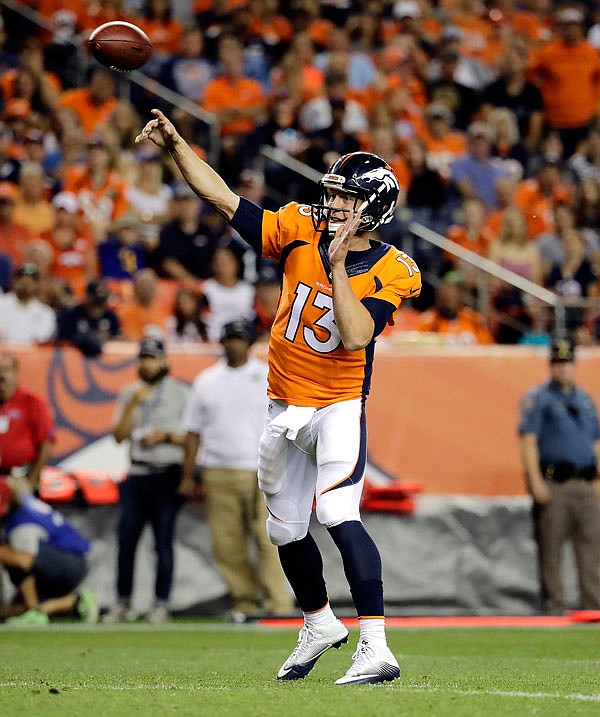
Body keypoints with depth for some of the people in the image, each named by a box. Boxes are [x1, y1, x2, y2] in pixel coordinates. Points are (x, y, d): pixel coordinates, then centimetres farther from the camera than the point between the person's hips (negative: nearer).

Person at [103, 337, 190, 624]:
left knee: (163, 541, -4)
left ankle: (161, 604, 2)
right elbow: (119, 436, 4)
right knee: (126, 539, 1)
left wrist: (166, 435, -15)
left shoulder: (181, 393, 1)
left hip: (167, 475, -4)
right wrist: (133, 404, -6)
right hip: (137, 474, 4)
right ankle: (123, 603, 8)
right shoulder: (129, 394, 13)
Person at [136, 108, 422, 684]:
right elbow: (224, 200, -3)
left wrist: (337, 269, -27)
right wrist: (176, 147, -12)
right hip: (284, 409, 6)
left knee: (339, 517, -25)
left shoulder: (390, 271, -12)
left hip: (338, 407, -6)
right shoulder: (300, 231, -2)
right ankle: (319, 624, 42)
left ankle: (374, 647, -28)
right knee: (286, 530, 18)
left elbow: (355, 337, -25)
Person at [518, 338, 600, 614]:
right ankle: (554, 607, 1)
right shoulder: (537, 399, 1)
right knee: (550, 550, -4)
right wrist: (535, 480, -16)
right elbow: (528, 440, -7)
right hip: (553, 485, -5)